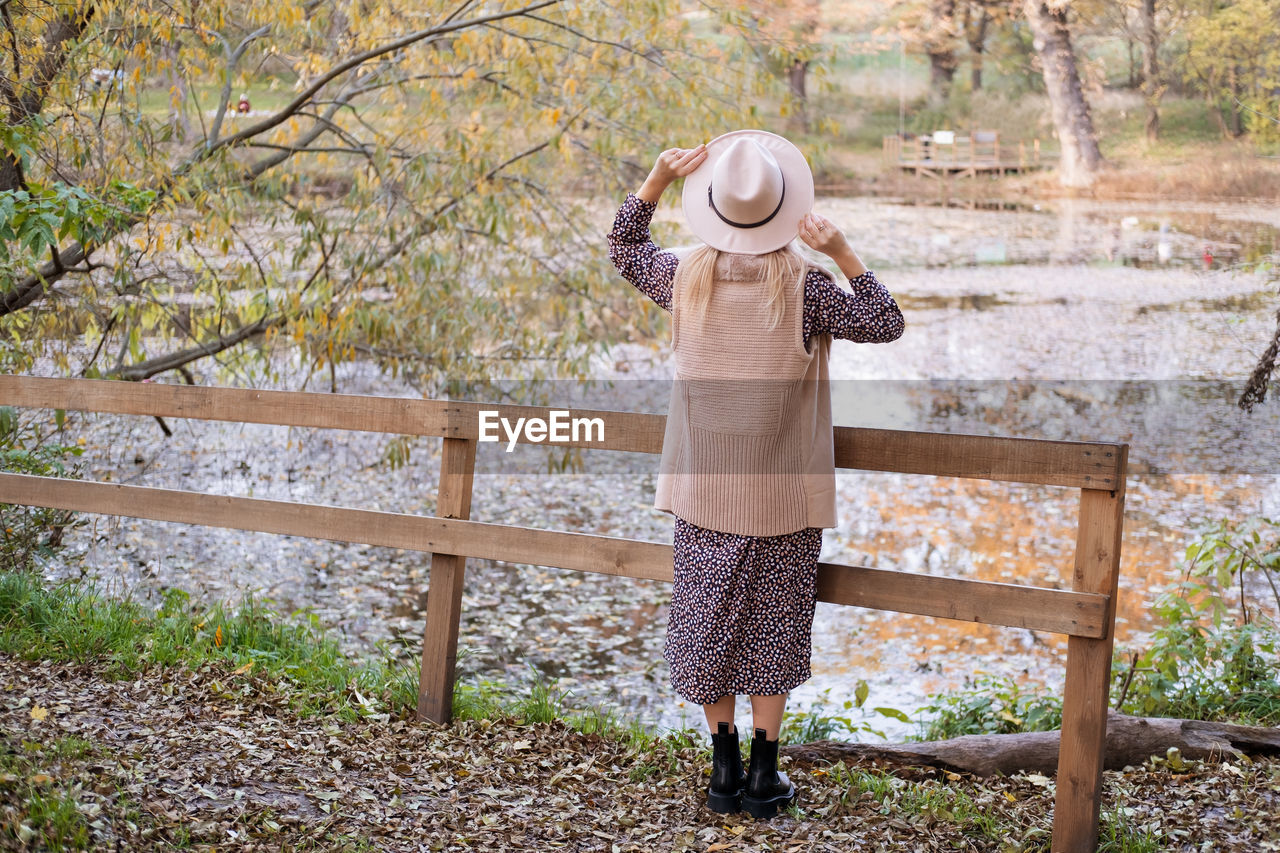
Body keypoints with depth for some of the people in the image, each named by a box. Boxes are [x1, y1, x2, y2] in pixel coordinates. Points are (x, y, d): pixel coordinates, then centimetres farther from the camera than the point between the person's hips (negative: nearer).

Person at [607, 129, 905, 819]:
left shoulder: (686, 280, -6)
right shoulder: (804, 287, -13)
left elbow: (624, 249, 14)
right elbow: (885, 323, -2)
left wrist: (657, 179, 5)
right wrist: (842, 252, -10)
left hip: (704, 488, 2)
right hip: (785, 492, -2)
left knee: (707, 621, 12)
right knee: (773, 627, 8)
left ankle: (724, 769, 17)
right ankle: (764, 776, 11)